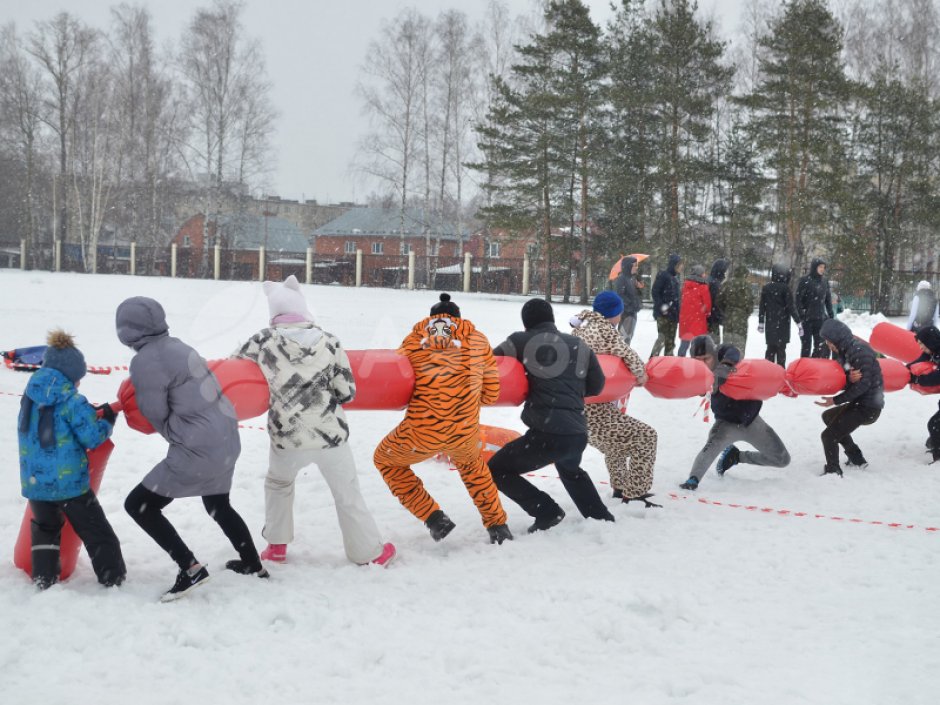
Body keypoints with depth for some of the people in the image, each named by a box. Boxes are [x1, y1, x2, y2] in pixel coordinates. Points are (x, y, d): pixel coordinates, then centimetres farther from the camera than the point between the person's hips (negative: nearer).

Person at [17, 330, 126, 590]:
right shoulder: (72, 401, -15)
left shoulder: (30, 396, 6)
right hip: (69, 481, -6)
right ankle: (113, 579, 11)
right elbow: (92, 438, -13)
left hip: (34, 481, 6)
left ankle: (44, 577, 21)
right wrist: (107, 420, 7)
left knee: (45, 529, 26)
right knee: (98, 533, 7)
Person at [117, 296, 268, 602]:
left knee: (138, 505, 1)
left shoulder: (145, 361, -17)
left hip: (200, 450, -9)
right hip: (226, 439, 9)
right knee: (218, 505, 31)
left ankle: (190, 568, -2)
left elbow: (156, 416, -9)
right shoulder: (175, 345, 7)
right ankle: (253, 565, 42)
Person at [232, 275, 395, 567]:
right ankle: (371, 553, 25)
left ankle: (277, 546, 31)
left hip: (287, 438, 0)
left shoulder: (264, 340, -7)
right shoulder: (329, 341, -4)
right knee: (348, 496, 15)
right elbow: (346, 392, -3)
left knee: (278, 484, 30)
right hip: (331, 434, 0)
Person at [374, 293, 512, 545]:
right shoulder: (477, 339, 10)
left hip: (421, 432, -2)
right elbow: (491, 394, 13)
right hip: (465, 434, 3)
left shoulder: (415, 337, 8)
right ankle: (497, 525, 35)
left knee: (385, 459, 27)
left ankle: (433, 517, 15)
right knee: (471, 464, 38)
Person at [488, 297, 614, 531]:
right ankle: (600, 516, 34)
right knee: (570, 469, 39)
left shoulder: (522, 341, 3)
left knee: (497, 470, 10)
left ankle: (546, 511, -2)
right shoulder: (579, 345, 14)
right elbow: (596, 386, 21)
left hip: (546, 432, -6)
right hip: (578, 433, 6)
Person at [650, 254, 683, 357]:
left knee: (670, 340, 9)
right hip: (663, 313, -8)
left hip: (673, 313, 8)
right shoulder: (663, 275, -9)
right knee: (662, 337, -14)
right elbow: (655, 292, -13)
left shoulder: (675, 277, 15)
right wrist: (661, 306, -20)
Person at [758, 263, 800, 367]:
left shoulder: (766, 287, 1)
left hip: (770, 323, 4)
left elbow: (762, 306, 5)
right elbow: (790, 307, -11)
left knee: (771, 348, 13)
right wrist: (797, 322, -5)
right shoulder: (785, 288, -11)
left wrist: (760, 322, 14)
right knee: (781, 348, 1)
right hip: (782, 323, -4)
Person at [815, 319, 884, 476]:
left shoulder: (860, 351, -22)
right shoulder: (842, 351, 7)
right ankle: (856, 459, 31)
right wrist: (849, 379, -22)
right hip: (859, 402, 11)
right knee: (828, 417, 29)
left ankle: (833, 471, 7)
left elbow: (863, 384, -24)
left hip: (868, 407, -11)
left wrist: (835, 401, -21)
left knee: (829, 435, -12)